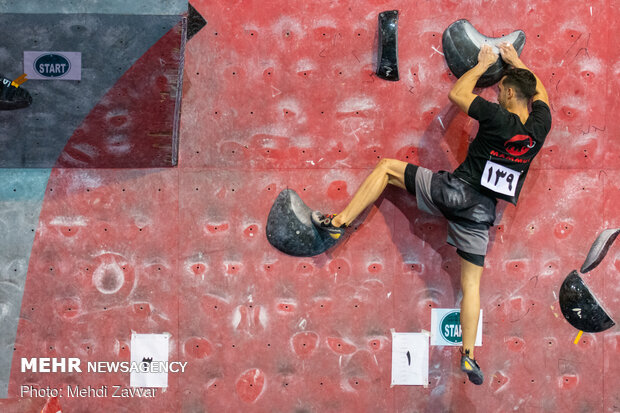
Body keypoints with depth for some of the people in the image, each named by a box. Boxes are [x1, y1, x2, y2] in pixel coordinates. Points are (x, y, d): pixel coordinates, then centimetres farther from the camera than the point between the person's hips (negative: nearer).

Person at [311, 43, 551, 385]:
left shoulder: (498, 118, -14)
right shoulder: (539, 126, 0)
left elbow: (456, 94, 1)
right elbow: (539, 91, 24)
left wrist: (483, 64, 14)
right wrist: (516, 62, 33)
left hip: (453, 191, -4)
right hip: (482, 213, 5)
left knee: (386, 167, 12)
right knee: (471, 282, 12)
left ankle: (339, 221, 4)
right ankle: (468, 356, 7)